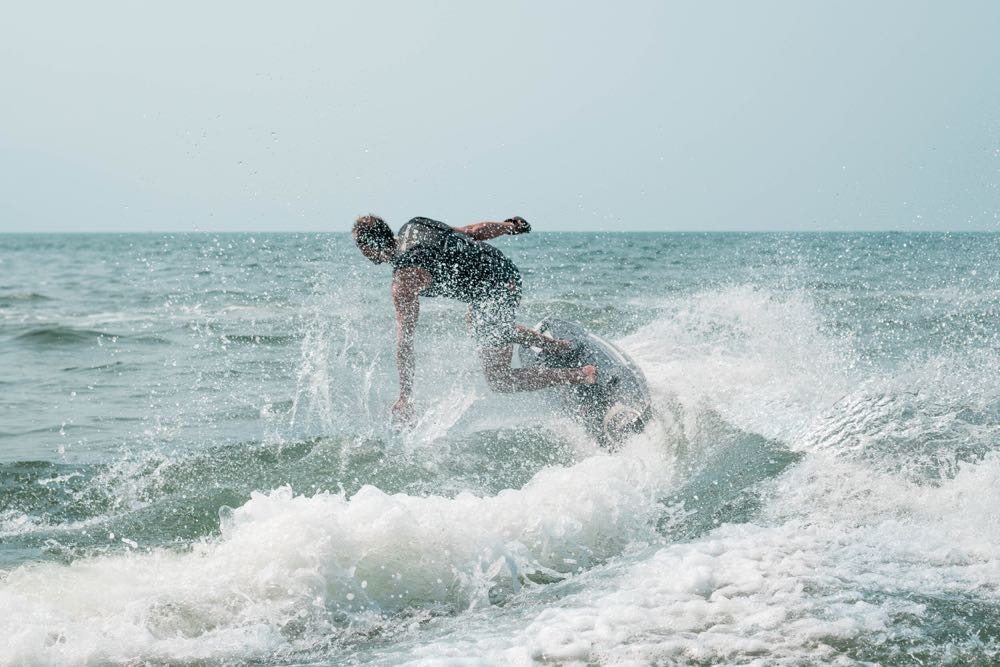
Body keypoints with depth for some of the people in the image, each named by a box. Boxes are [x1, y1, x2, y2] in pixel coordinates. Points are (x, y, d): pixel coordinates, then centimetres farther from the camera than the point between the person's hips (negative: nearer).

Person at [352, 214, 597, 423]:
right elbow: (471, 231, 13)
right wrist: (509, 226, 30)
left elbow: (404, 340, -20)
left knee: (499, 380, 5)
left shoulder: (404, 278, -18)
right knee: (477, 324, 38)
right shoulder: (411, 228, 4)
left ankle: (581, 376, -2)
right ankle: (560, 347, 35)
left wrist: (404, 398, -17)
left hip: (494, 293, -9)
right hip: (506, 268, 9)